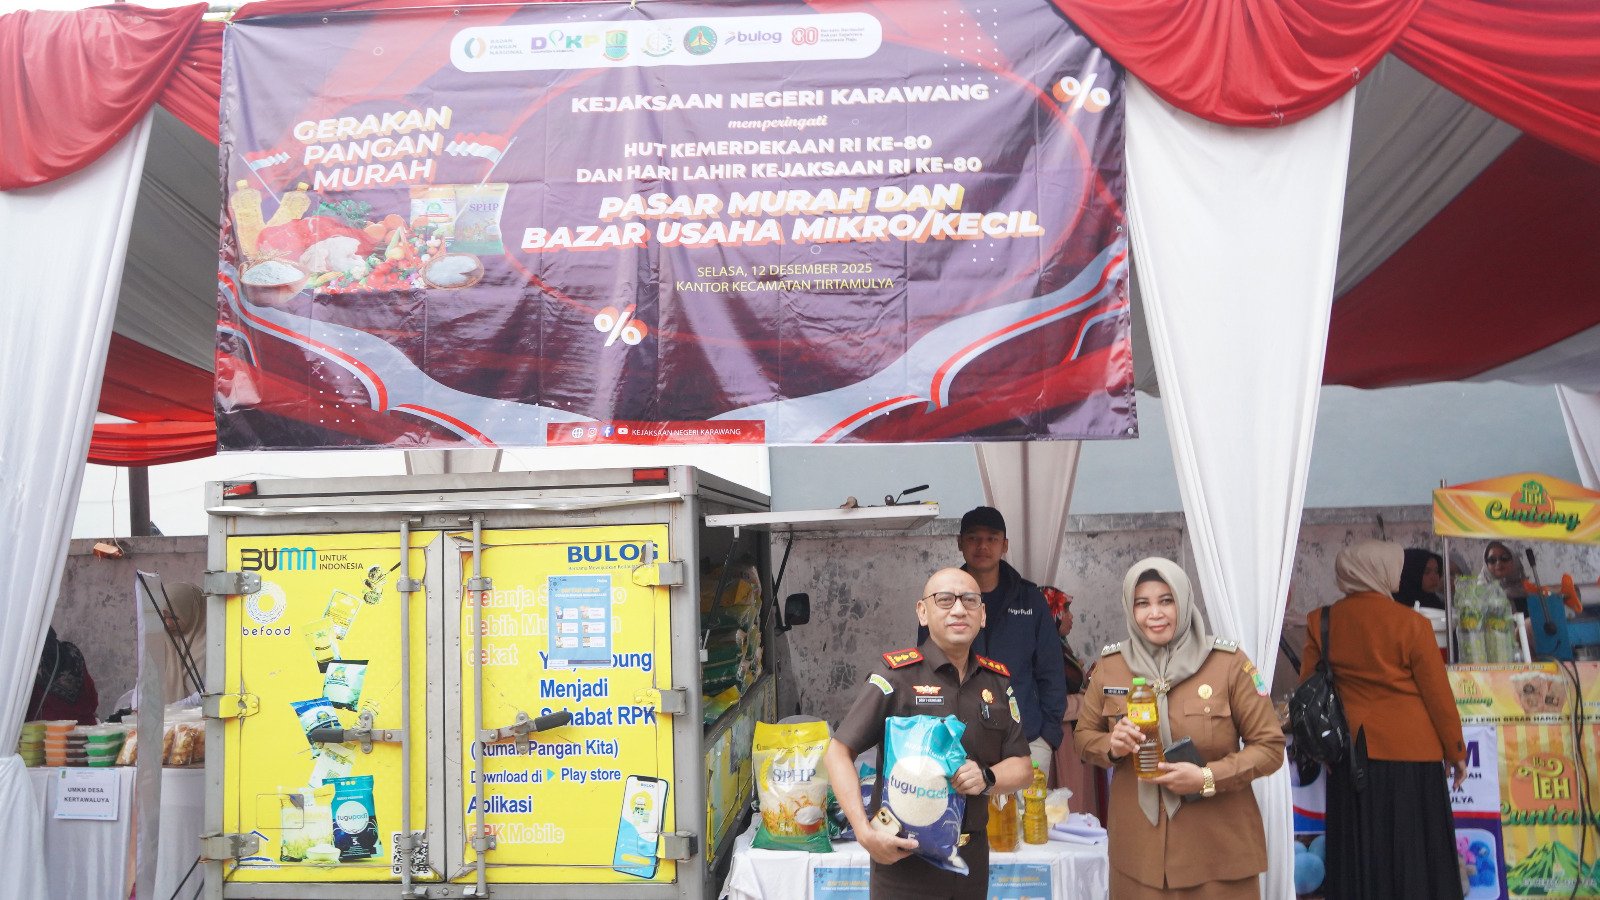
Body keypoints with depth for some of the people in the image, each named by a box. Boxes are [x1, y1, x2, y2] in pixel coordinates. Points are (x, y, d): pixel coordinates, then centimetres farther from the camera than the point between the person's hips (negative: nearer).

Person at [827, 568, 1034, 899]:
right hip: (903, 853, -5)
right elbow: (838, 753, -11)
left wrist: (987, 778, -12)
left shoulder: (997, 681, 6)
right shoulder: (896, 675, -10)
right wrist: (864, 832, -22)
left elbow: (1022, 769, 10)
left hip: (972, 856, 5)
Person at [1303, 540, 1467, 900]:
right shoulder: (1411, 624, -11)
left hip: (1351, 753, 3)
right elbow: (1438, 694, -5)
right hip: (1410, 750, -3)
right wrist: (1456, 751, 7)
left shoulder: (1321, 622, -2)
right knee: (1412, 853, 6)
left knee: (1359, 854, 11)